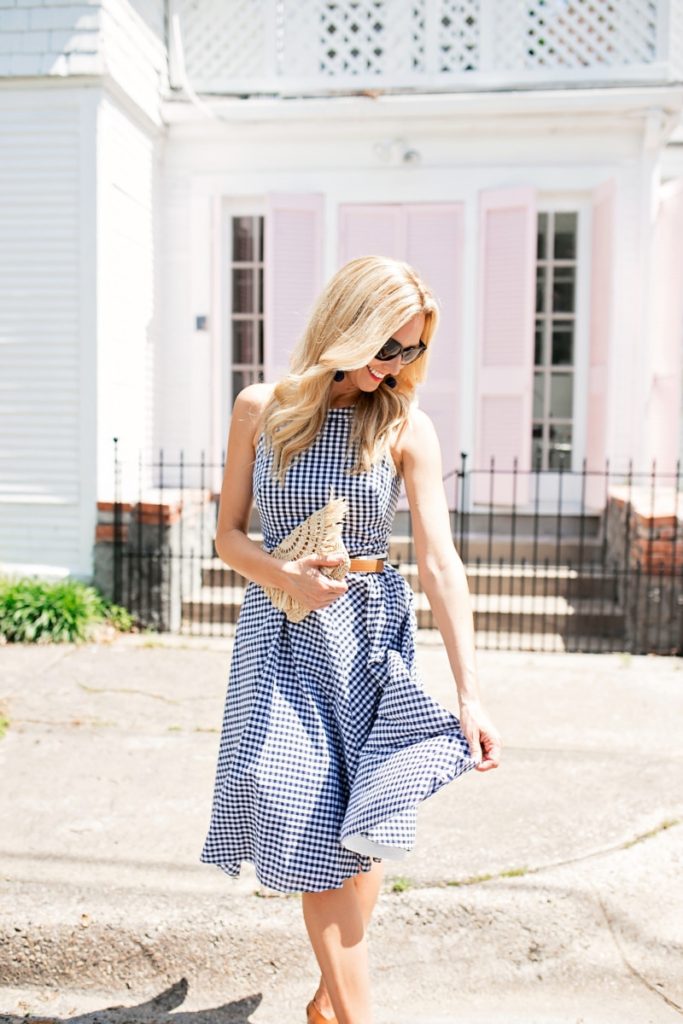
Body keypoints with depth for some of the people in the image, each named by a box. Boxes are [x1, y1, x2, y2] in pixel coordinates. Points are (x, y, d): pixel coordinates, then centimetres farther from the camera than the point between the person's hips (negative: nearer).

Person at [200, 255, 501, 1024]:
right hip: (281, 630, 0)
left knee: (359, 825, 5)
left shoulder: (405, 426, -5)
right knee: (311, 821, -7)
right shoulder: (261, 409, -1)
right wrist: (284, 576, -17)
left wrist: (469, 693, -15)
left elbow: (440, 564, -10)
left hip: (368, 630, 0)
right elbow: (229, 534, 5)